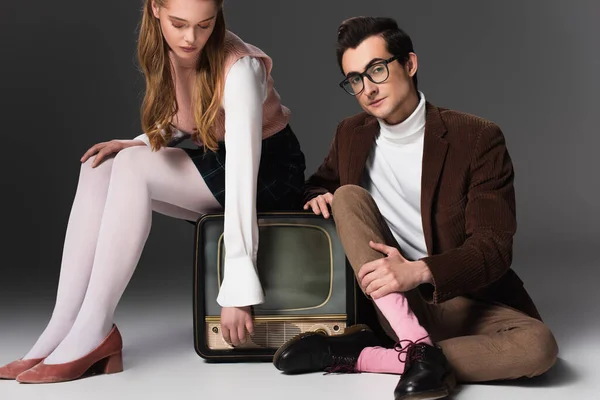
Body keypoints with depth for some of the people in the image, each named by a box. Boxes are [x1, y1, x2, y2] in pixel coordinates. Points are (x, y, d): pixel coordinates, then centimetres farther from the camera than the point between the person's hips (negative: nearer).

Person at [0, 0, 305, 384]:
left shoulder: (238, 68, -27)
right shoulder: (167, 51, -6)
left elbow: (242, 174, -34)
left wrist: (237, 288, -37)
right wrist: (137, 143, -10)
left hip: (270, 172, -7)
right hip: (213, 165, 7)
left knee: (133, 166, -26)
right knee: (99, 168, -14)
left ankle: (93, 331, -23)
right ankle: (64, 326, -19)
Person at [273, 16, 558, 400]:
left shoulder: (478, 138, -10)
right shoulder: (352, 135, 4)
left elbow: (493, 248, -14)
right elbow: (322, 183, 22)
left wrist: (419, 271, -32)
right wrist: (318, 196, -5)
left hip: (462, 299, -2)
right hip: (387, 298, 3)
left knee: (539, 346, -31)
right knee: (346, 195, -18)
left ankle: (360, 355, -27)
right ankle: (418, 349, -29)